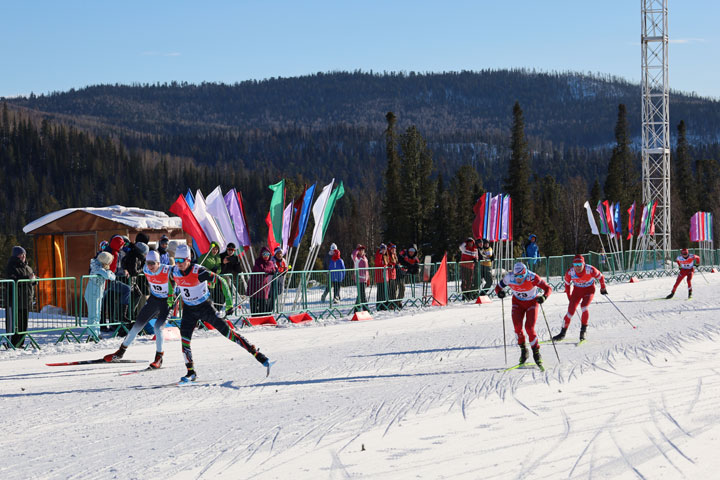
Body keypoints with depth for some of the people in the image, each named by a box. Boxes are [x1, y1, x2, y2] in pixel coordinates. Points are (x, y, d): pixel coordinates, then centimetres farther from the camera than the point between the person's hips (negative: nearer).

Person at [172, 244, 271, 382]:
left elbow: (221, 281, -24)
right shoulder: (175, 271, -10)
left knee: (228, 332, -5)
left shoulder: (198, 271, -26)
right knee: (184, 338, -11)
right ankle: (191, 372, 3)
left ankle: (258, 355, 0)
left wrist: (229, 302, -27)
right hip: (189, 310, 5)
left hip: (206, 308, -4)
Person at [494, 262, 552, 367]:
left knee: (529, 328, -15)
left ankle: (536, 352, 2)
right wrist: (499, 292, -31)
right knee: (517, 326, -15)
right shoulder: (509, 278, -23)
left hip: (532, 302, -3)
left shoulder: (532, 278, -32)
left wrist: (544, 297, -46)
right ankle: (523, 350, 5)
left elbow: (548, 288, -27)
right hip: (518, 302, 3)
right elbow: (498, 287, -7)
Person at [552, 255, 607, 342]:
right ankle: (563, 333, 5)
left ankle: (583, 331, -12)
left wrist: (603, 288, 4)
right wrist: (569, 297, 6)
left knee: (584, 306, -26)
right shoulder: (570, 272, -21)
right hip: (577, 290, 2)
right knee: (571, 310, -8)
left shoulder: (590, 270, -29)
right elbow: (567, 284, -1)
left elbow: (600, 277, -9)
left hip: (589, 290, -2)